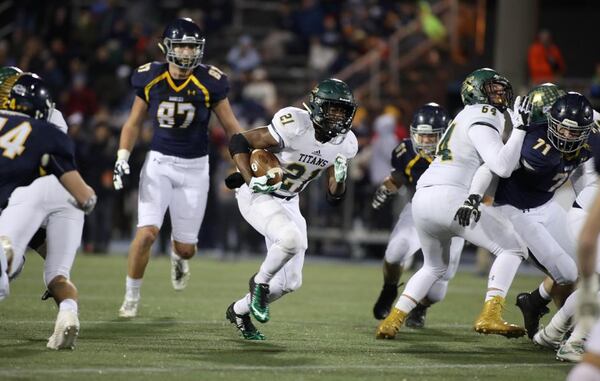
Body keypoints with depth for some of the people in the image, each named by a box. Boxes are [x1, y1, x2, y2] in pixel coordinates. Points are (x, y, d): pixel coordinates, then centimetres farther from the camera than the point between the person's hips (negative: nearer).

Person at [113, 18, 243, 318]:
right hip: (159, 164, 0)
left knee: (185, 247, 4)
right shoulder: (150, 79, -5)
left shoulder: (209, 83, -10)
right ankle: (131, 295, 3)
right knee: (147, 232, -17)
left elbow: (231, 128, -1)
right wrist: (122, 158, -2)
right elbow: (134, 123, 9)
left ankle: (178, 256, 44)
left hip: (194, 169, 0)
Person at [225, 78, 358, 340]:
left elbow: (333, 198, 1)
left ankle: (239, 310, 30)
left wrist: (339, 179, -20)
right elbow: (238, 142, -19)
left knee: (290, 283, 5)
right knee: (292, 239, -36)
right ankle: (260, 282, -7)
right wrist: (251, 180, -27)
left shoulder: (344, 145, -6)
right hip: (258, 197, -7)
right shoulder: (293, 127, -26)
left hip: (288, 203, 7)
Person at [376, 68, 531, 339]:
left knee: (434, 266, 30)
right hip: (448, 197, -9)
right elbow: (503, 167, -13)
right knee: (511, 248, -1)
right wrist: (519, 128, -10)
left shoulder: (467, 116, 25)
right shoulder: (482, 121, -3)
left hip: (421, 200, 9)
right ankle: (490, 315, -15)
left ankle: (393, 320, 19)